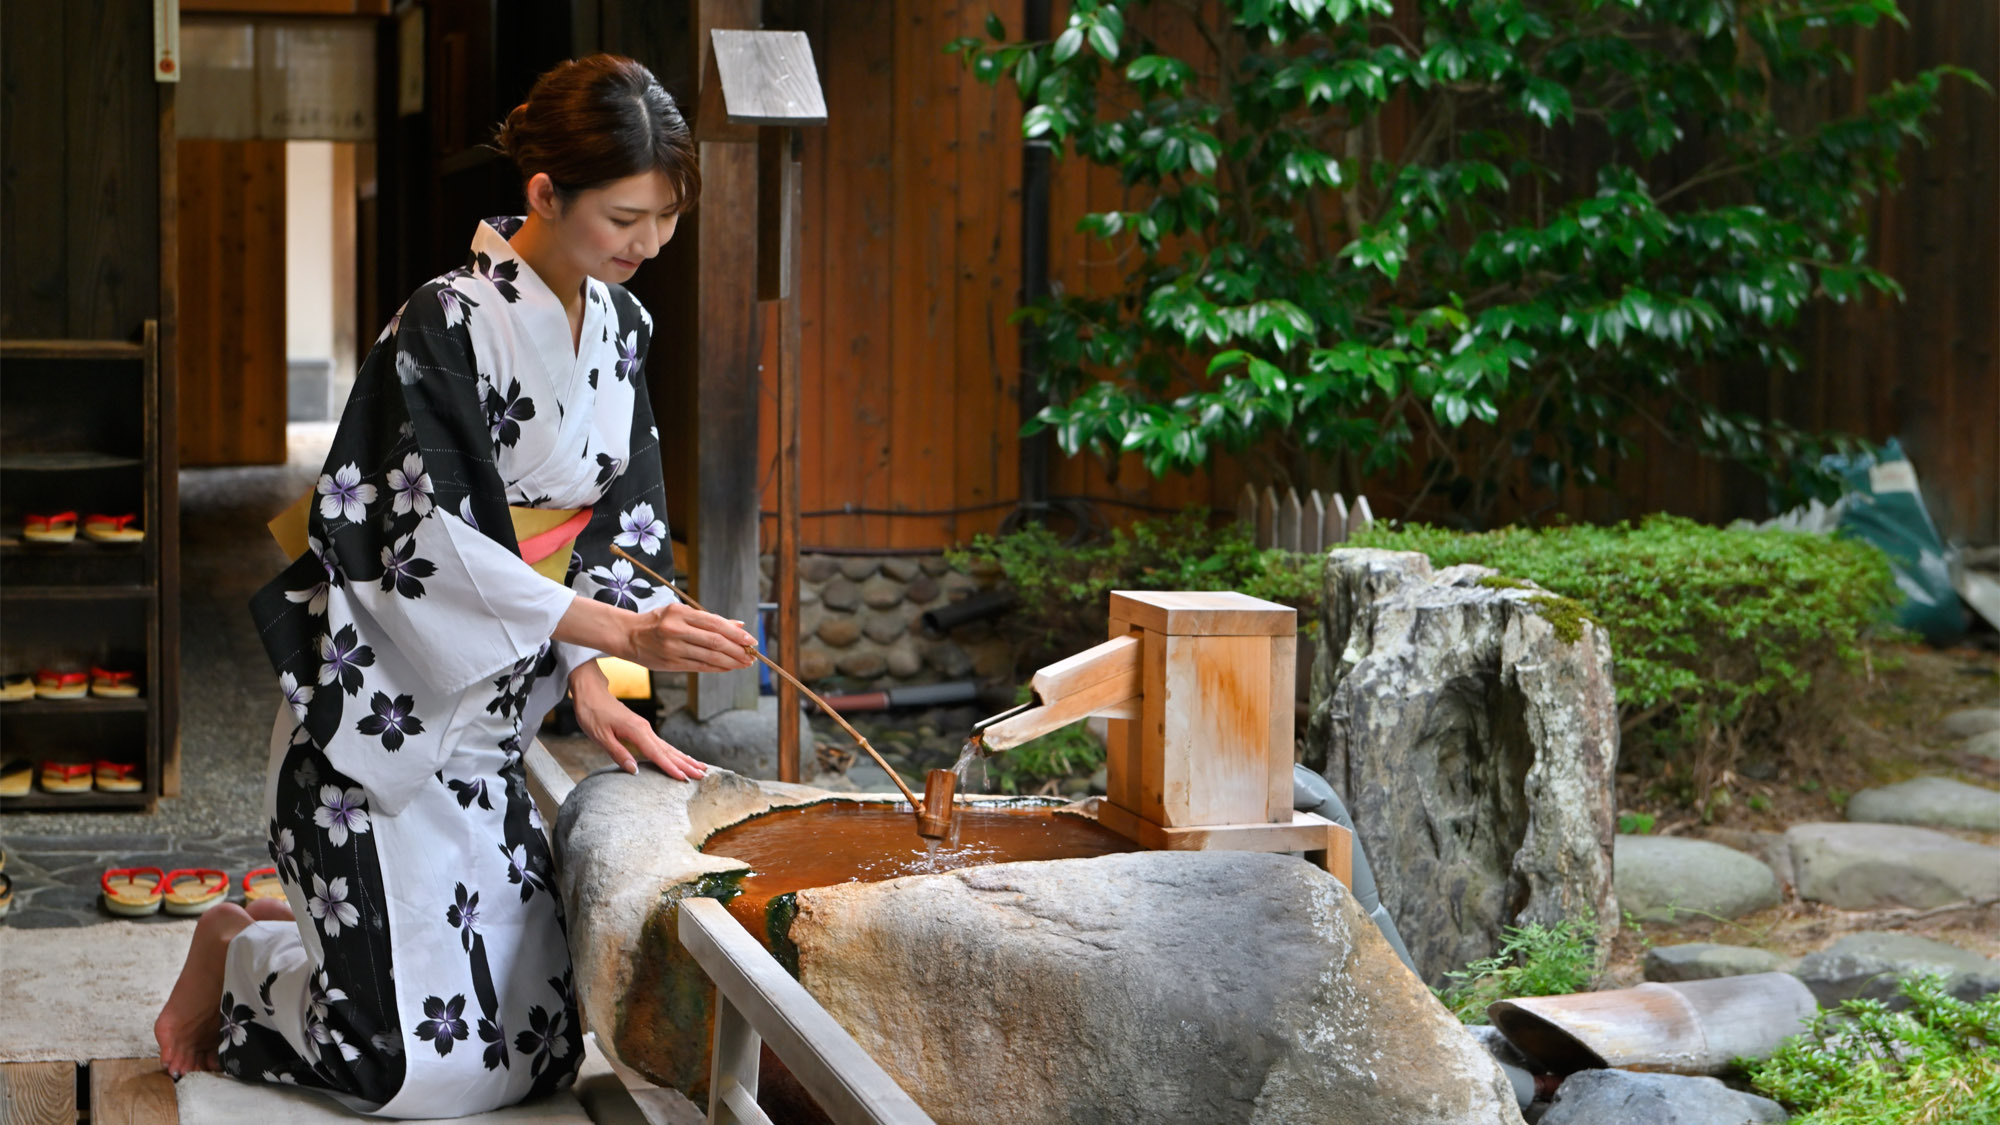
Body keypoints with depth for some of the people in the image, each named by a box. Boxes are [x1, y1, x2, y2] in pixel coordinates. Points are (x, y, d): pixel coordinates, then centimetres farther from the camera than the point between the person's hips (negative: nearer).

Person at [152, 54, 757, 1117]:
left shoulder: (620, 326, 7)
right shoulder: (449, 324, -18)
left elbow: (618, 517, 10)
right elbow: (431, 542, -23)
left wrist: (584, 673, -5)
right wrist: (621, 632, -27)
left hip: (483, 725, 8)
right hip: (379, 711, -8)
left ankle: (303, 936, 27)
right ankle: (237, 953, 17)